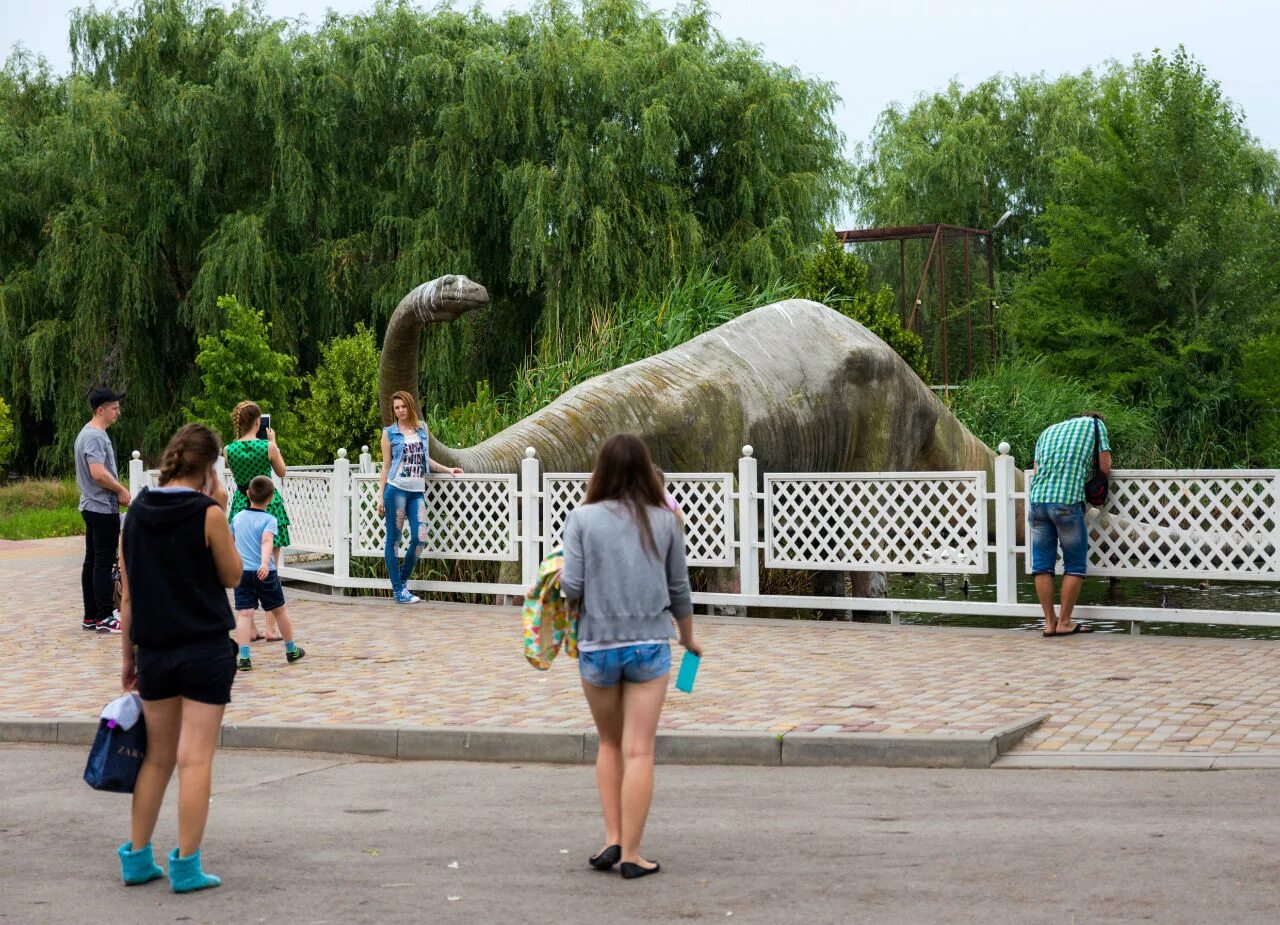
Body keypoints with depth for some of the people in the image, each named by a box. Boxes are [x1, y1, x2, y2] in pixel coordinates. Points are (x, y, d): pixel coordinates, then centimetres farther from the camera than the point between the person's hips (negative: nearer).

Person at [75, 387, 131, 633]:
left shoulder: (88, 433, 16)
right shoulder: (96, 437, -17)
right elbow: (98, 474, -26)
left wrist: (117, 490, 10)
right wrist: (122, 490, -13)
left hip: (92, 506, 10)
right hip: (103, 507, -10)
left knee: (92, 562, 11)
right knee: (104, 563, -7)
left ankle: (90, 617, 15)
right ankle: (104, 618, -6)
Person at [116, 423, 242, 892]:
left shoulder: (137, 511, 4)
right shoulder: (207, 514, -12)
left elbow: (128, 594, 8)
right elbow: (231, 576, -1)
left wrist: (129, 655, 15)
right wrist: (221, 511, -1)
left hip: (154, 651, 5)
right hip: (205, 650, -5)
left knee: (157, 758, 17)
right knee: (195, 760, 0)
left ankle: (137, 858, 22)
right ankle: (186, 866, 3)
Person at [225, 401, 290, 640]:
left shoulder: (230, 449, -5)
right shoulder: (268, 447, -12)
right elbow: (282, 472, 4)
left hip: (242, 505, 3)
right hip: (268, 505, -3)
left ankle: (249, 628, 11)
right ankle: (271, 628, 3)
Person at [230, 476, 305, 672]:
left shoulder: (237, 518, 9)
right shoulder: (269, 520, -6)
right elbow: (266, 541, -24)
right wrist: (265, 562, -38)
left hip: (241, 572, 3)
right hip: (264, 573, -3)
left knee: (243, 614, -4)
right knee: (279, 611, 14)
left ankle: (244, 657, -17)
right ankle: (291, 650, 30)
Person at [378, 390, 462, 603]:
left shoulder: (422, 428, 13)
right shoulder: (389, 433, 4)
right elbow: (386, 466, 4)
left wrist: (447, 469, 14)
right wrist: (381, 497, 1)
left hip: (418, 491, 4)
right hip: (396, 489, -4)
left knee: (420, 538, -4)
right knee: (394, 539, 0)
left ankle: (402, 581, 16)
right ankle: (398, 591, 5)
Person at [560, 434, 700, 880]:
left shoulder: (582, 518, -4)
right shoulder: (665, 521, 2)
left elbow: (571, 586, -10)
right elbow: (679, 590, 10)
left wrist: (562, 573, 14)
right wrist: (689, 639, 25)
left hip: (597, 646, 0)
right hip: (650, 646, 0)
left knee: (610, 745, 18)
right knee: (639, 750, 2)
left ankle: (613, 839, 11)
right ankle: (631, 853, 3)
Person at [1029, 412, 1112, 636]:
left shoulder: (1049, 430, 26)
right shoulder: (1095, 424, 14)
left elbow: (1036, 468, 17)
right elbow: (1105, 468, 8)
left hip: (1037, 499, 5)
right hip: (1067, 501, -5)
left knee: (1042, 565, 8)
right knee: (1075, 565, 6)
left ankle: (1049, 622, 9)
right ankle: (1064, 622, 5)